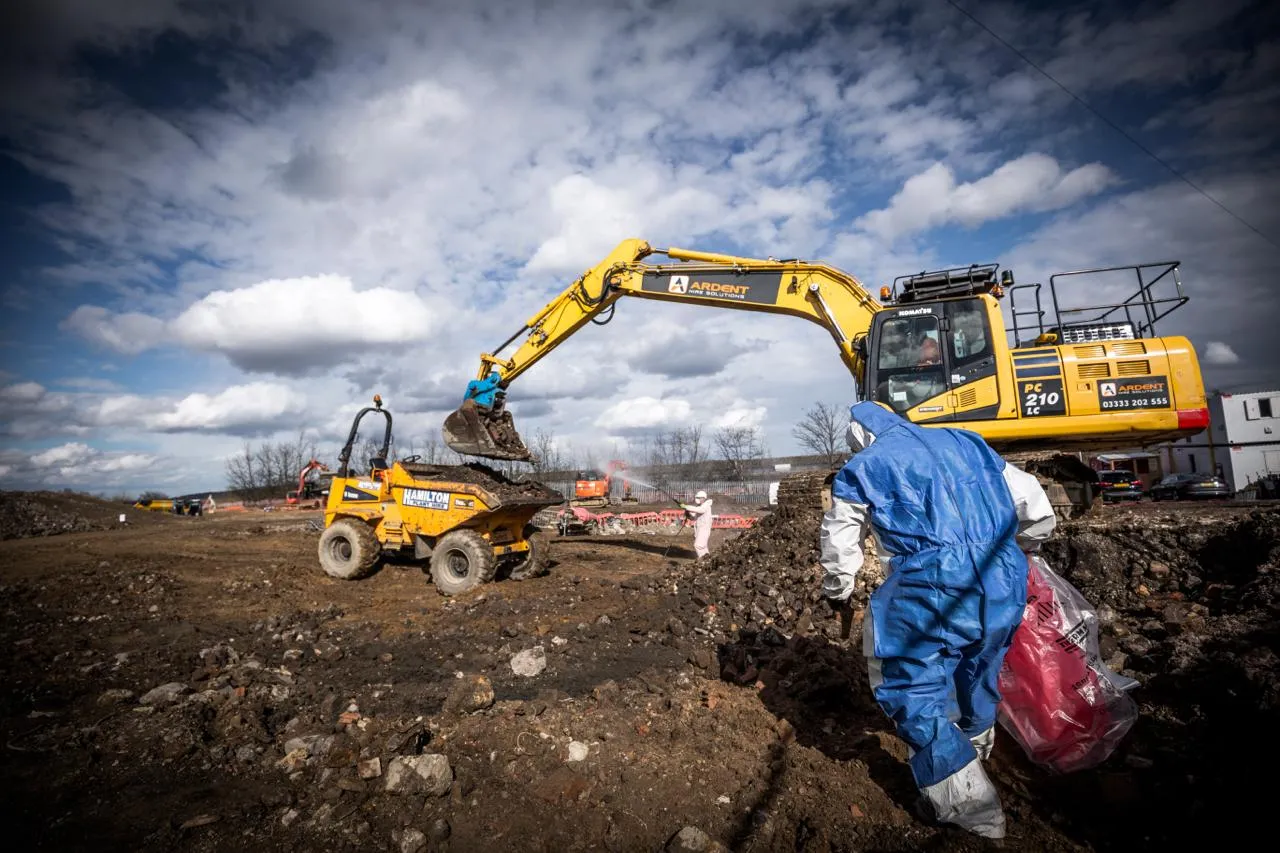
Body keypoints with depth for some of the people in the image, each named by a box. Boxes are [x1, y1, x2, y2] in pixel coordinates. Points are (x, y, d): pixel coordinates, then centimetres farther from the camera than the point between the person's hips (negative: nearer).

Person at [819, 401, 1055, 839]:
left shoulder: (861, 469, 7)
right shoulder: (965, 442, 18)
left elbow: (839, 543, 13)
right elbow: (1038, 509, 21)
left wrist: (837, 592, 32)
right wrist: (1016, 552, 39)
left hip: (932, 589, -6)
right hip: (1005, 583, 7)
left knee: (913, 688, 10)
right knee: (979, 668, 29)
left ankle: (966, 802, 13)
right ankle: (975, 748, 54)